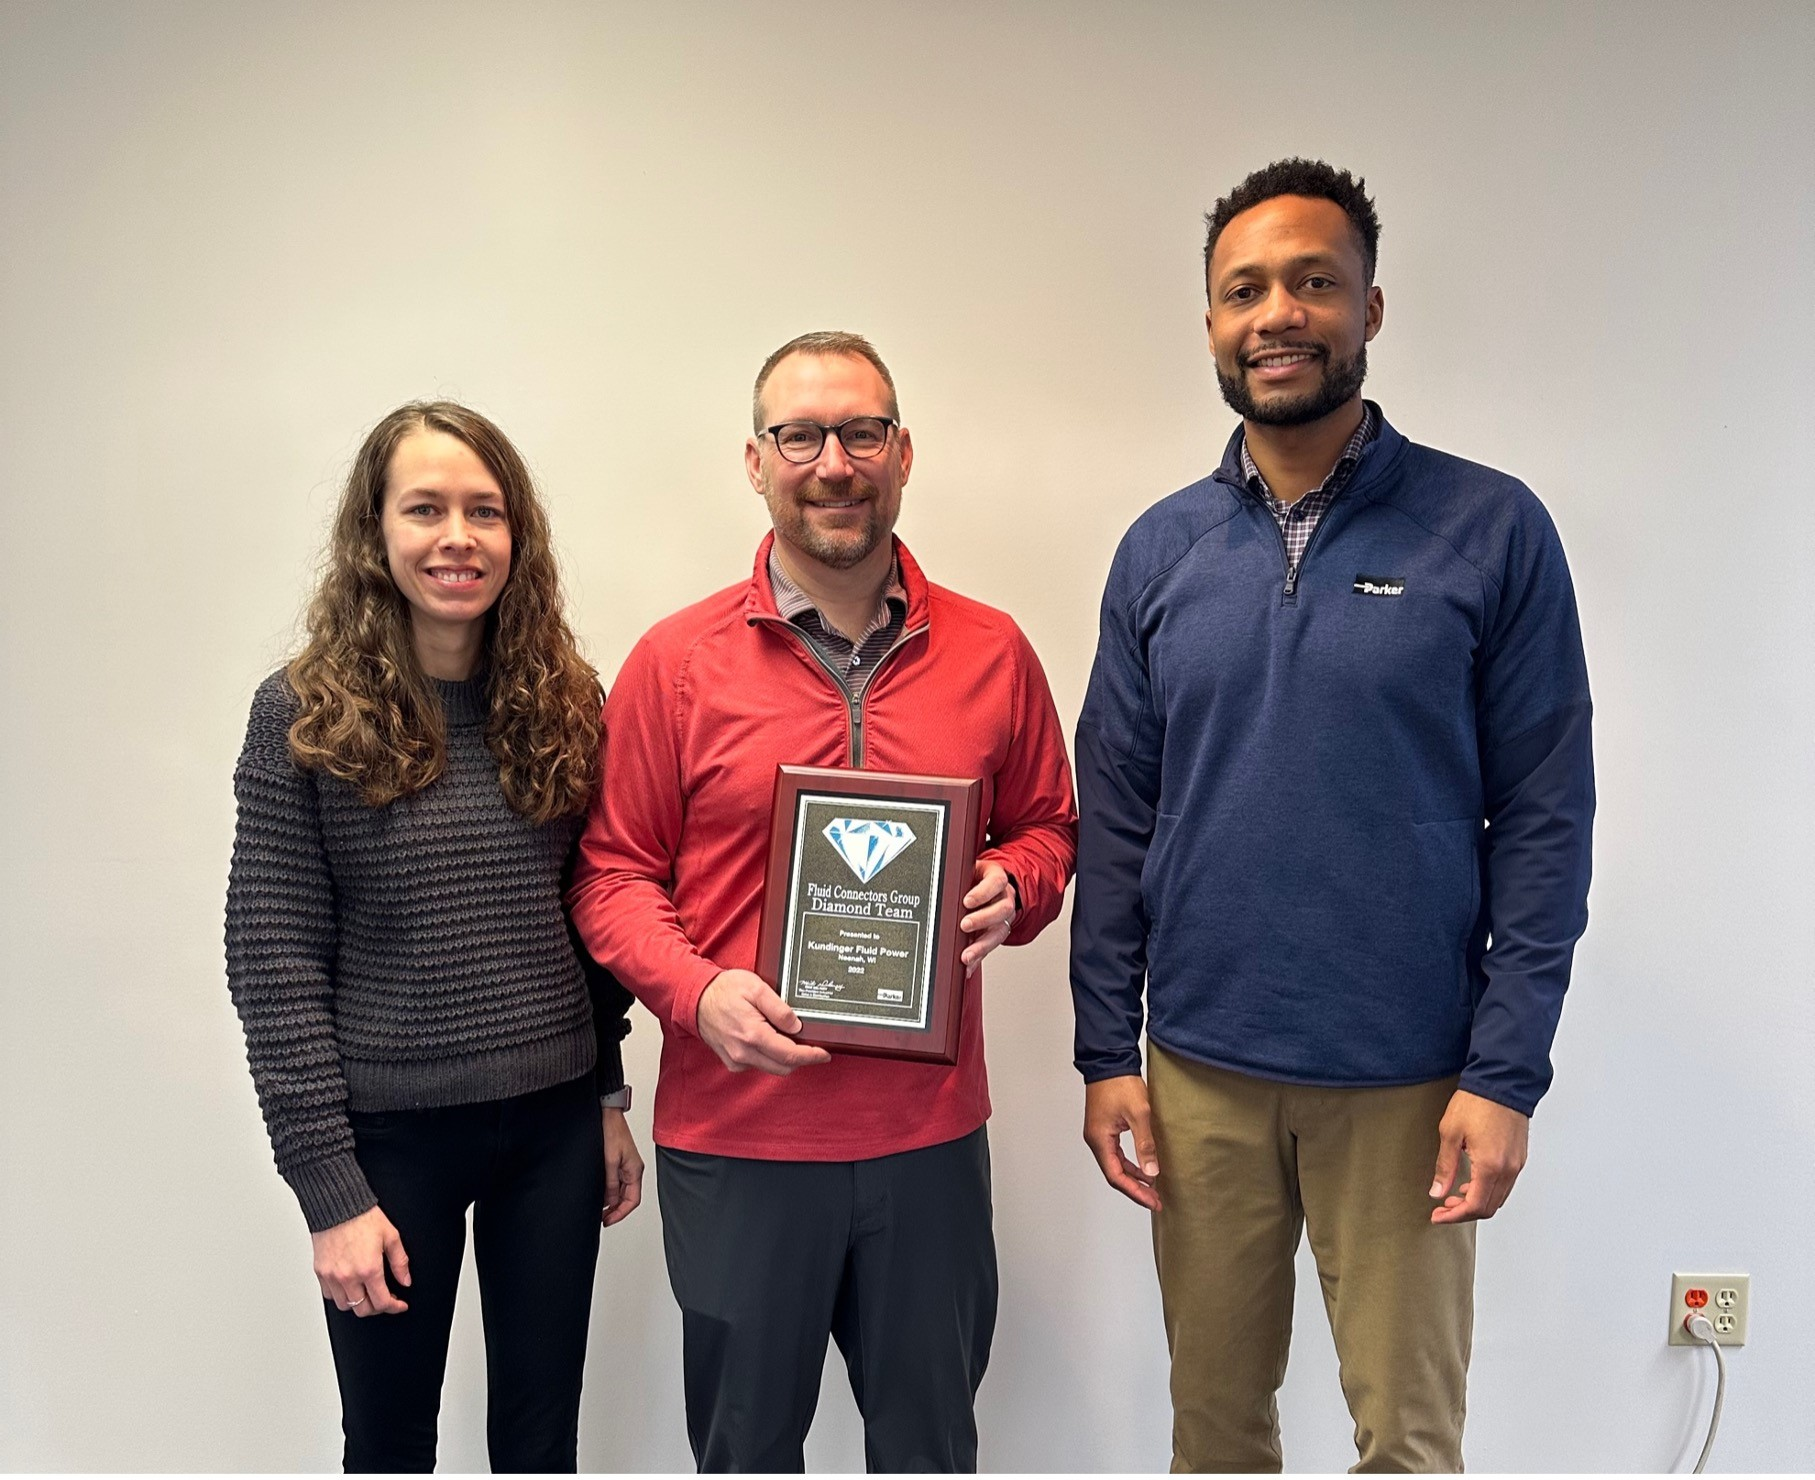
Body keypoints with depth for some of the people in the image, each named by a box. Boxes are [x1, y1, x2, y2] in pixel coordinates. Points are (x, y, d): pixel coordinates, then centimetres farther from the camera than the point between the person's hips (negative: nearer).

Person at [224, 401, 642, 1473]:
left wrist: (609, 1098, 8)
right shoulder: (304, 716, -9)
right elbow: (274, 964, -10)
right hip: (390, 1133, -2)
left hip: (555, 1123, 3)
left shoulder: (561, 703, 1)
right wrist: (328, 1189, -11)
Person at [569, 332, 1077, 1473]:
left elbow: (1049, 828, 11)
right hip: (733, 1134, -1)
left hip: (932, 1132, 2)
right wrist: (698, 992, -17)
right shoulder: (677, 661, -4)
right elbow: (613, 872, -1)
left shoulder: (991, 651, 1)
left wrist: (1011, 890, -11)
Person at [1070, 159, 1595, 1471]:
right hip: (1199, 1068, 3)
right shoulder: (1163, 549, 3)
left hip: (1407, 1079, -2)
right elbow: (1116, 819, 3)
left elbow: (1544, 820, -5)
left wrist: (1506, 1073, -10)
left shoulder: (1492, 530, -5)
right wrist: (1106, 1053, 1)